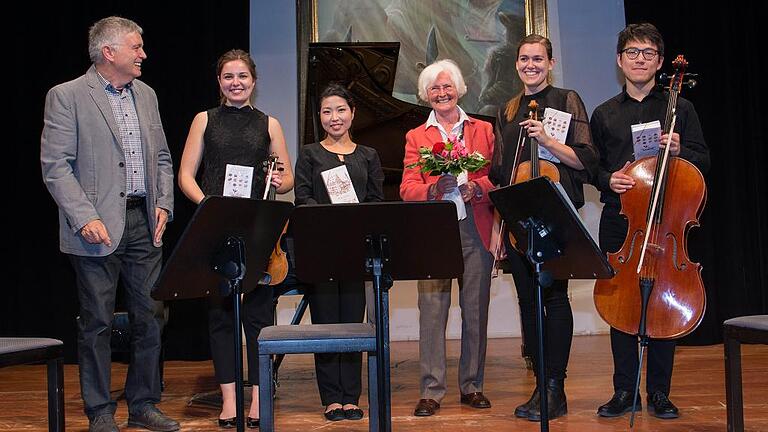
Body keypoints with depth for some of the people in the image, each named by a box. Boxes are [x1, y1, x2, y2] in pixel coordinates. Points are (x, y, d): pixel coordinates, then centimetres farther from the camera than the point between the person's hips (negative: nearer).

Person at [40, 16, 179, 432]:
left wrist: (163, 203, 3)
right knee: (96, 323, 3)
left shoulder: (146, 95, 14)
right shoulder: (66, 96, -4)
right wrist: (85, 218, -18)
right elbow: (55, 166, -9)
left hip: (144, 224, 6)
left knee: (150, 319, 8)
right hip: (98, 227, -5)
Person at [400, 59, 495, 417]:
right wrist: (436, 189, -20)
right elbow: (408, 189, 1)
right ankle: (431, 390, 3)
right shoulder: (416, 137, 13)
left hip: (476, 231, 1)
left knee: (476, 311, 5)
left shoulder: (483, 130, 15)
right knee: (432, 311, -5)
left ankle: (472, 386, 17)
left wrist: (475, 188, -15)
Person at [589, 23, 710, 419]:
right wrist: (608, 179, -7)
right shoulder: (604, 114, 12)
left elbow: (702, 159, 7)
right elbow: (591, 166, 14)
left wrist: (679, 152, -13)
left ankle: (659, 392, 14)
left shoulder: (679, 108, 7)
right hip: (618, 220, 2)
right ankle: (624, 389, 15)